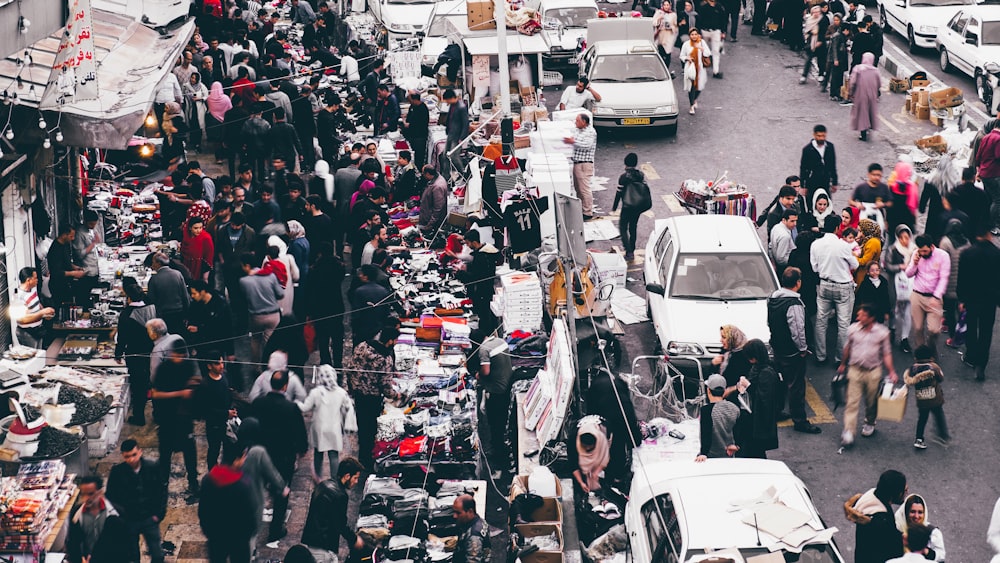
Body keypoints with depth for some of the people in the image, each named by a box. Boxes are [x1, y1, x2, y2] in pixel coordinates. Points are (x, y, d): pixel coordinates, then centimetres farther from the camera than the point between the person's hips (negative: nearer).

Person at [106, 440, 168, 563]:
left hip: (149, 519, 1)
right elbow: (110, 497, -1)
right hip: (128, 521, -1)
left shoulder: (152, 467, -9)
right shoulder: (117, 472, -12)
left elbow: (162, 491, 3)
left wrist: (159, 513, -2)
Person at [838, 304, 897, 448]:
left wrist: (891, 371, -5)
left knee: (871, 401, 13)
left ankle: (869, 423, 38)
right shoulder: (853, 329, -1)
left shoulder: (882, 332, -5)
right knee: (852, 401, -6)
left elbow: (886, 353, 2)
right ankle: (848, 432, -9)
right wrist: (843, 364, 25)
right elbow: (848, 348, 15)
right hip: (855, 369, 0)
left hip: (873, 372, 0)